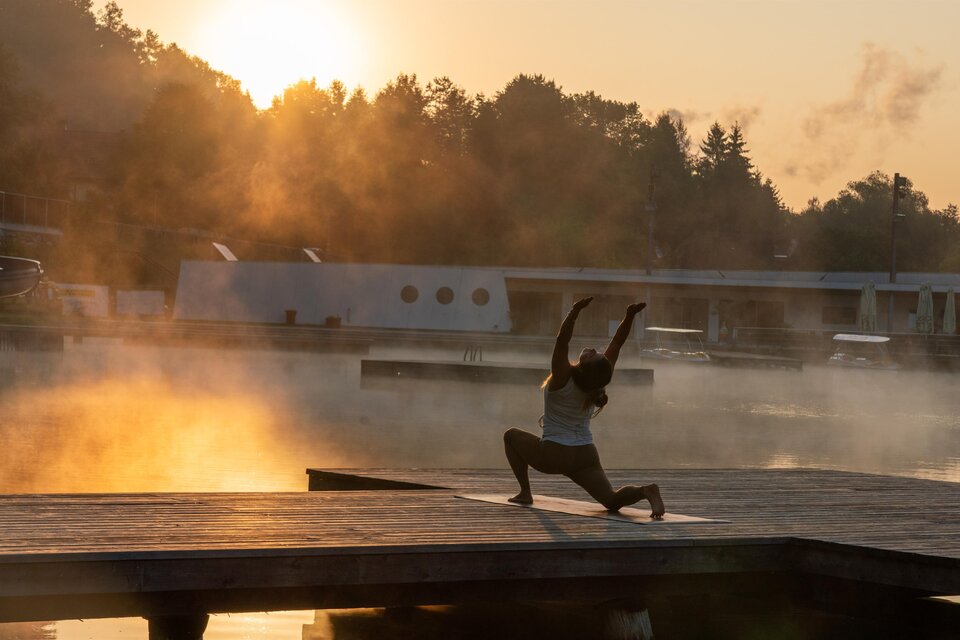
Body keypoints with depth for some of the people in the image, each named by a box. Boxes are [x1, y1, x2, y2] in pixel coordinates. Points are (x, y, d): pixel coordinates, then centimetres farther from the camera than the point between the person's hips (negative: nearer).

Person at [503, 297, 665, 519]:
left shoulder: (563, 379, -19)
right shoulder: (599, 380, -6)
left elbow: (562, 341, -28)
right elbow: (617, 342, -2)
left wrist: (575, 311, -35)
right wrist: (629, 316, -12)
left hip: (553, 456, -4)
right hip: (586, 455, 4)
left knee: (511, 435, 21)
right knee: (612, 501, -3)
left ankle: (525, 492, 14)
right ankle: (645, 491, -34)